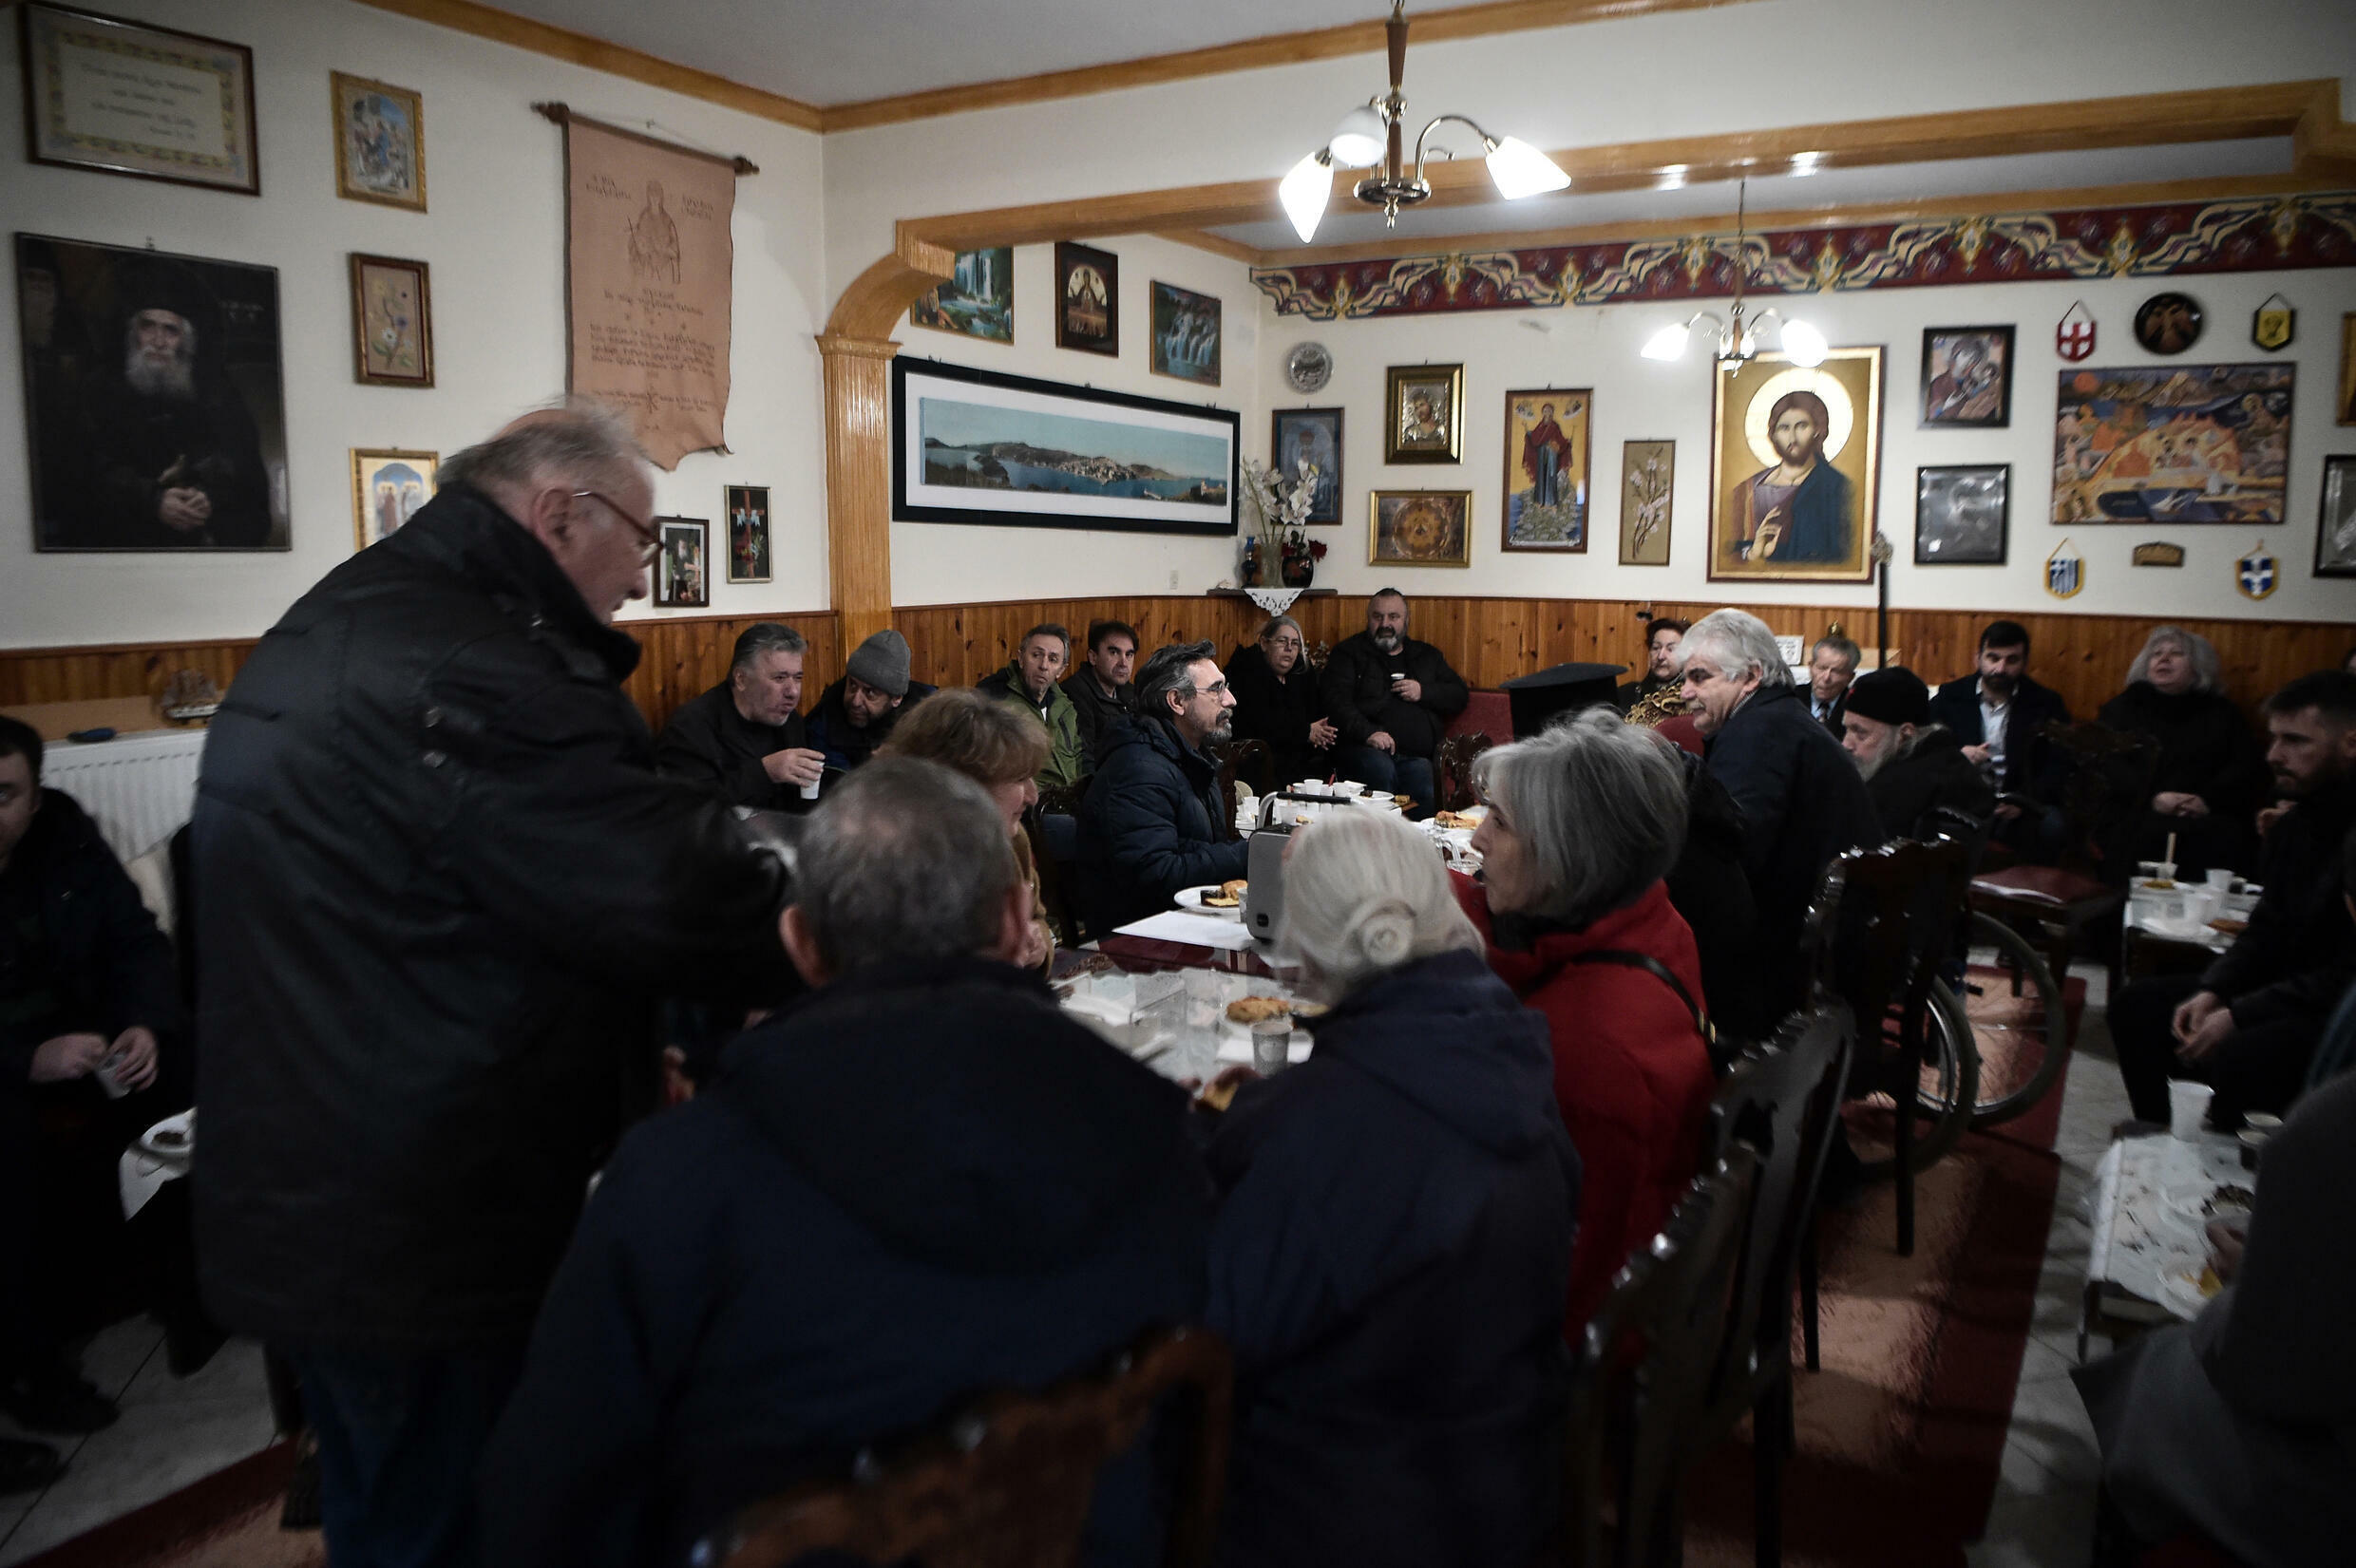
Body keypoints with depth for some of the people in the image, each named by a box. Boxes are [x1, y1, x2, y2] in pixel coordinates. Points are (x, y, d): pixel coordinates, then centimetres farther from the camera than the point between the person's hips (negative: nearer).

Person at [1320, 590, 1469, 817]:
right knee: (1380, 769, -37)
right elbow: (1338, 702, 0)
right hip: (1365, 748, -2)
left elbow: (1460, 696, 24)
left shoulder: (1427, 655, 28)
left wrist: (1424, 692, 4)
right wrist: (1367, 733, -17)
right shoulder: (1349, 653, 15)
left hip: (1417, 755, 3)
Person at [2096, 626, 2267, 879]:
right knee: (2150, 834, -35)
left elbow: (2249, 769, 10)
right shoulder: (2123, 708, 18)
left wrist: (2210, 801, -10)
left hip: (2210, 819, 1)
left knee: (2225, 837, -31)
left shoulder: (2222, 713, 22)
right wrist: (2152, 800, -11)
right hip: (2140, 816, -1)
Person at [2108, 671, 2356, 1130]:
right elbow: (2267, 931, 12)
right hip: (2293, 990, 10)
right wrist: (2212, 991, -5)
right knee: (2138, 1005, 4)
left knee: (2237, 1057, -34)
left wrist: (2239, 1015, -23)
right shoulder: (2299, 821, 10)